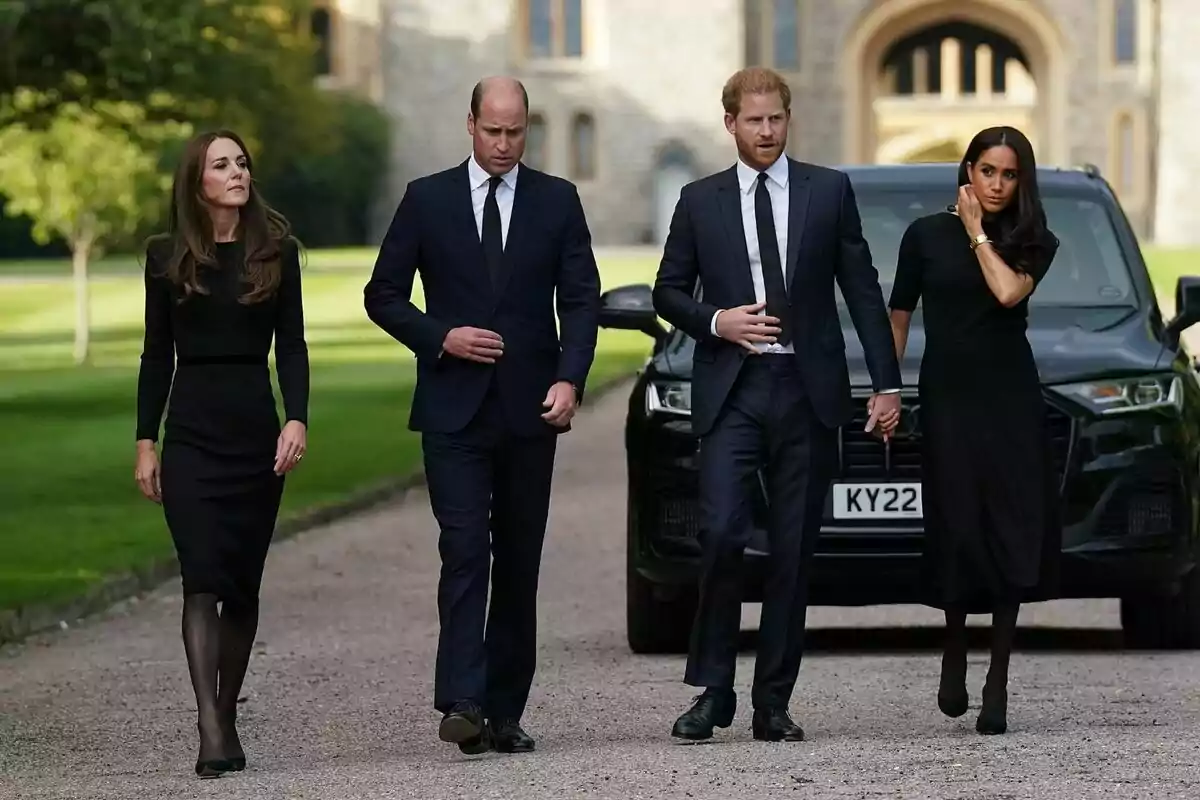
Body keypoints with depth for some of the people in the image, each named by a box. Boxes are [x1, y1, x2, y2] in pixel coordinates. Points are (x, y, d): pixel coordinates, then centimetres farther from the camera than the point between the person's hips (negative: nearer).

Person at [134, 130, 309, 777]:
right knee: (203, 578, -13)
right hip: (192, 430, -1)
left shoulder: (276, 251, 5)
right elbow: (157, 353, 6)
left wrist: (296, 419, -10)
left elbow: (291, 345, 4)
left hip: (256, 428, 1)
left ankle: (226, 720, 18)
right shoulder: (167, 256, 4)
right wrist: (145, 442, 2)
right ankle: (211, 734, -20)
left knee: (243, 583, 5)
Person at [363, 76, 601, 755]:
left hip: (531, 410, 2)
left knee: (520, 563, 5)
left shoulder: (557, 202, 7)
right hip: (454, 410, -2)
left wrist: (570, 379, -13)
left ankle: (505, 711, 11)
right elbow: (384, 295, 6)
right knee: (465, 552, -13)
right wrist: (441, 337, -10)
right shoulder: (428, 200, 4)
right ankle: (462, 703, -20)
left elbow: (581, 299, 2)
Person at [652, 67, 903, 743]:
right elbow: (668, 291, 13)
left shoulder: (830, 192, 7)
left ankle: (774, 703, 8)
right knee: (722, 535, -14)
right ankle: (713, 691, -4)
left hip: (807, 392, 1)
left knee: (795, 551, 2)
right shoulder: (700, 202, 8)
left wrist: (887, 382, 1)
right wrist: (715, 321, -8)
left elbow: (863, 290, 6)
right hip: (731, 391, 0)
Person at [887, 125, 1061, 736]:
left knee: (1010, 536, -5)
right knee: (958, 533, -4)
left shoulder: (1033, 243, 6)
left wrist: (978, 233, -3)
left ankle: (998, 685, -2)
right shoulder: (927, 235, 6)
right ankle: (955, 650, 24)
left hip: (1011, 399, 0)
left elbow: (1009, 291, -14)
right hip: (947, 397, 0)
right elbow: (898, 318, 9)